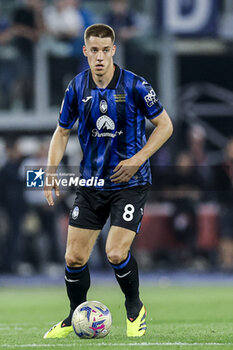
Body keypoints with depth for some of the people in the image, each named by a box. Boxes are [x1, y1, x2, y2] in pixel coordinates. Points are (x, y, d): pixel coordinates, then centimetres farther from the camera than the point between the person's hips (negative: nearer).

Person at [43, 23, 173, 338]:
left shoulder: (134, 86, -12)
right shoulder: (77, 87, -1)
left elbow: (165, 125, -3)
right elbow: (62, 132, 11)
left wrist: (137, 159, -13)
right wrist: (51, 172, -1)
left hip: (130, 182, -4)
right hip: (91, 182, 4)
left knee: (116, 253, -16)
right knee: (74, 257, 1)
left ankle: (135, 309, 12)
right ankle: (75, 318, 23)